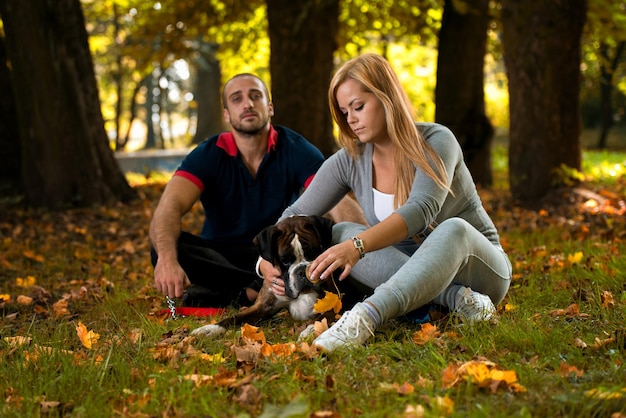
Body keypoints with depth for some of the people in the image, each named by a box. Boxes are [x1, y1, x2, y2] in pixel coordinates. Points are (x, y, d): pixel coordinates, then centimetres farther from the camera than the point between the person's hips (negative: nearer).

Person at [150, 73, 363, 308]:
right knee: (165, 249, -30)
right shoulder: (208, 155, -7)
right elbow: (170, 206, -23)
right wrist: (167, 259, -45)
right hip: (220, 259, 1)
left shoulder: (297, 150, -6)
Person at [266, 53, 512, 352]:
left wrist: (357, 246, -48)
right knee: (338, 234, -21)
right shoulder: (349, 161, -2)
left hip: (479, 267, -4)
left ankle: (366, 316, -59)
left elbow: (421, 210, -33)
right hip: (406, 269, 4)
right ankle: (454, 297, -36)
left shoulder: (436, 142, -16)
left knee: (453, 229, -38)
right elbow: (295, 216, -1)